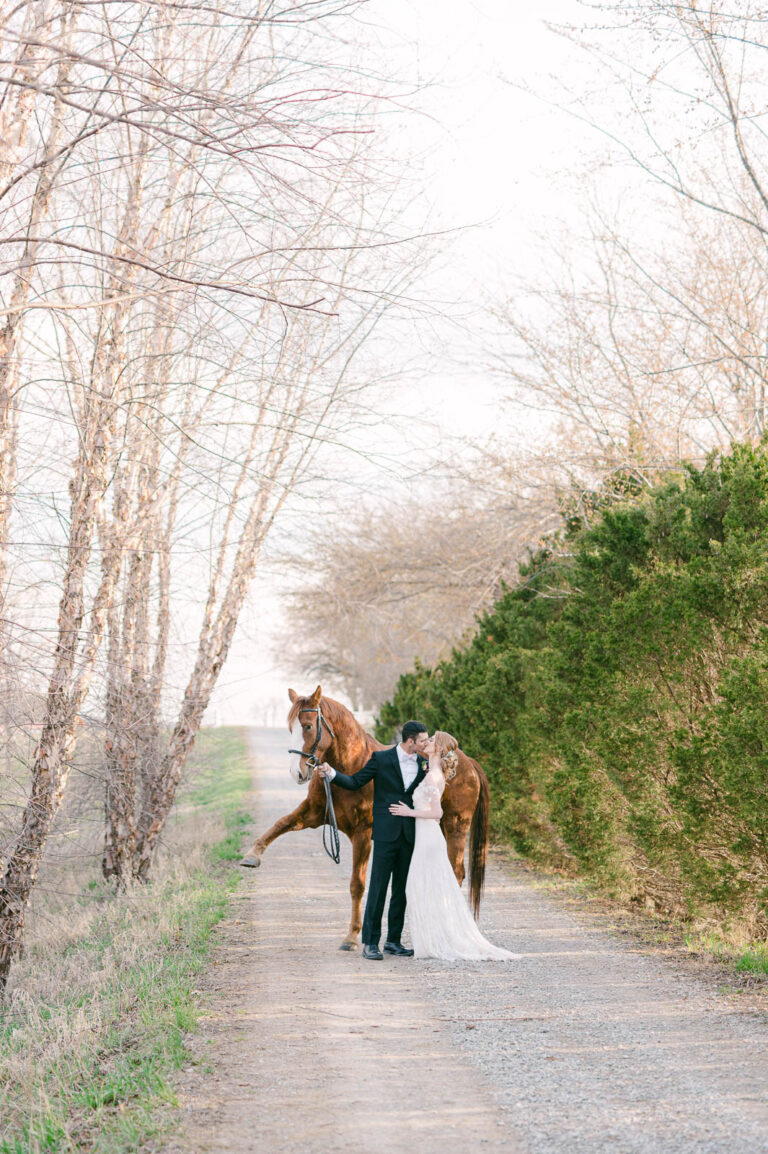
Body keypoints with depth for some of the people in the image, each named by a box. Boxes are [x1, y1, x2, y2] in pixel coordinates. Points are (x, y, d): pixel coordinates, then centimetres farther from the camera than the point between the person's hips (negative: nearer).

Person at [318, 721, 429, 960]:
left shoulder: (423, 763, 8)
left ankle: (393, 940, 17)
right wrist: (332, 774, -13)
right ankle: (370, 942, -1)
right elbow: (355, 782, 0)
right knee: (378, 887, -4)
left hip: (410, 835, 4)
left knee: (402, 888, 8)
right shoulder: (381, 759, -4)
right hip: (386, 834, -4)